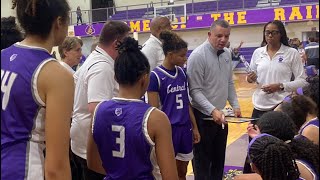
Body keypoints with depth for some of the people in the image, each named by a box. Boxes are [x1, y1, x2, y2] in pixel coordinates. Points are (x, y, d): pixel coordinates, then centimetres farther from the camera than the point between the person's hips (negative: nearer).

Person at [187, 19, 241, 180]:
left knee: (219, 159, 19)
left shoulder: (227, 54, 5)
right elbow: (195, 91, -20)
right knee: (202, 161, 5)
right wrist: (213, 110, -28)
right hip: (204, 117, -7)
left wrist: (235, 105, 5)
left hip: (221, 115, 7)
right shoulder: (197, 56, -17)